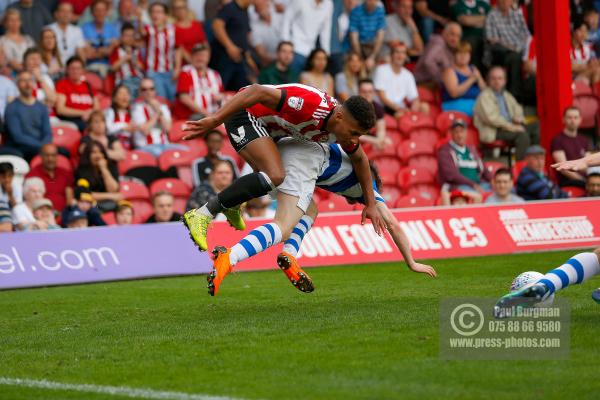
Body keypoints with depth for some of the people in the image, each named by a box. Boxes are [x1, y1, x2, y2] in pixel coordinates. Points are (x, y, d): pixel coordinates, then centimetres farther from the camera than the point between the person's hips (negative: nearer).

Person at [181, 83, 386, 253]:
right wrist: (213, 120, -37)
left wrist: (370, 204, 13)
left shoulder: (342, 126, -8)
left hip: (267, 124, 9)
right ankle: (202, 215, -22)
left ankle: (231, 205, 51)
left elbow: (360, 159, 14)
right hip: (244, 111, -9)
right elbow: (257, 92, -36)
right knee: (274, 176, -26)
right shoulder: (312, 107, -34)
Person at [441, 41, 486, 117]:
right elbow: (454, 93, -15)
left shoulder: (473, 69, 19)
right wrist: (471, 80, -15)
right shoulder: (450, 71, 0)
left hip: (476, 104, 6)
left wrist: (478, 79, -4)